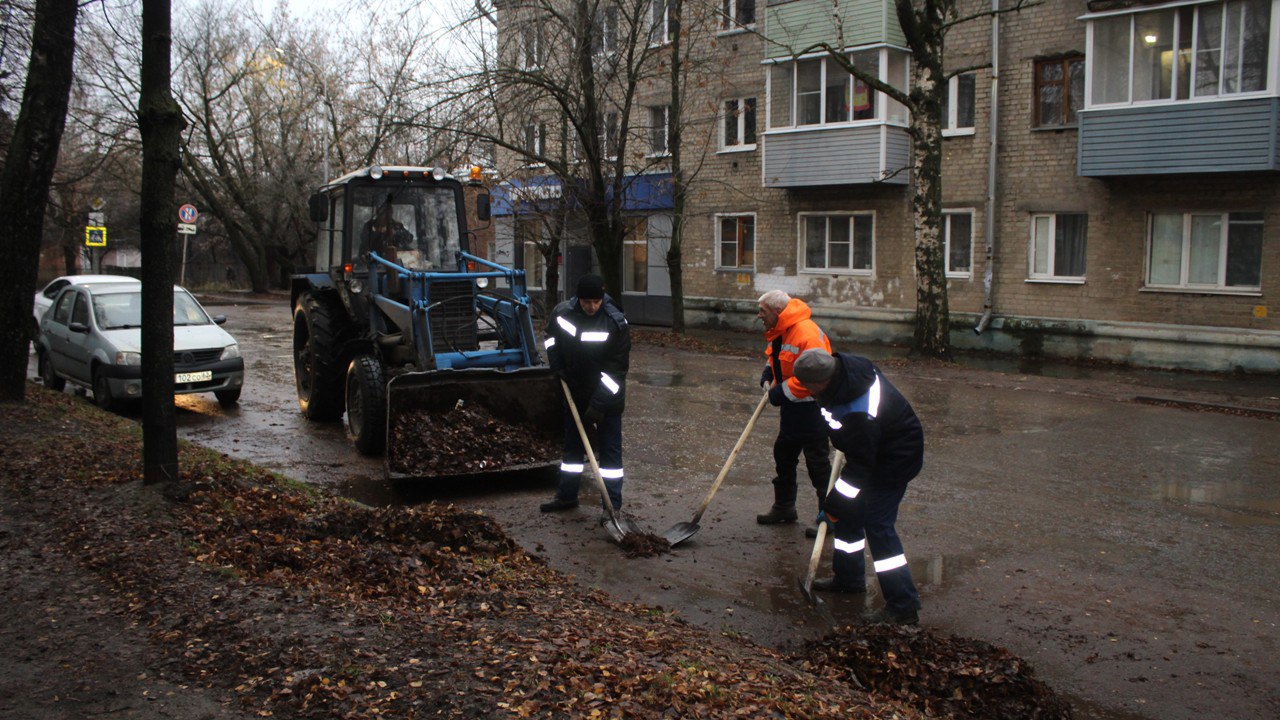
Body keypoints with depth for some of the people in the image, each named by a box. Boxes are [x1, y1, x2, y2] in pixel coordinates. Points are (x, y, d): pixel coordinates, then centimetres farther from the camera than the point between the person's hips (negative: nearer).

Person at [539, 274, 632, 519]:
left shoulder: (616, 322, -21)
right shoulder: (562, 312, -8)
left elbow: (617, 368, -21)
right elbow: (551, 335, 16)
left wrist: (599, 404, -23)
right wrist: (557, 366, 4)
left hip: (607, 397, -5)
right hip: (575, 393, 5)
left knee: (609, 450, -2)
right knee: (572, 445, 17)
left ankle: (613, 506, 4)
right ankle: (567, 496, 31)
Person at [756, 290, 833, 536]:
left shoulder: (807, 333, -26)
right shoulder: (778, 332, 6)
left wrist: (781, 393, -23)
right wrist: (768, 375, 2)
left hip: (811, 409, -10)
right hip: (791, 407, 10)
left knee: (818, 462, -3)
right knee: (783, 454, 19)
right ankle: (784, 507, 34)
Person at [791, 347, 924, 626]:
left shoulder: (858, 415, -38)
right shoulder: (845, 365, -12)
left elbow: (859, 467, -28)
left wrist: (832, 507, -20)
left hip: (895, 459, -10)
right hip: (874, 448, 10)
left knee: (877, 525, -11)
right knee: (848, 511, 14)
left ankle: (903, 607, -5)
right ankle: (848, 577, 30)